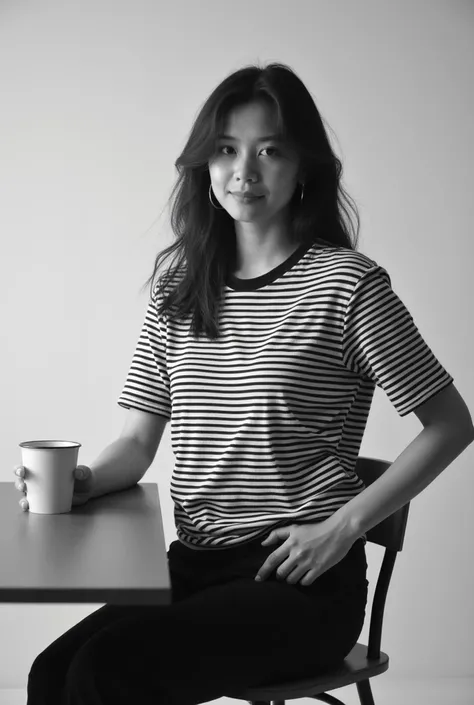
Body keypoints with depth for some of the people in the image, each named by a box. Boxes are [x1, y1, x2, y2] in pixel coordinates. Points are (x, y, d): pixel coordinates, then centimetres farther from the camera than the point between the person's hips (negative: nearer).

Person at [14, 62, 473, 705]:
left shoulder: (346, 283, -5)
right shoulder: (177, 288, 10)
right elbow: (138, 443, 11)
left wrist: (342, 527, -11)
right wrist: (84, 481, -11)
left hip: (303, 582, -4)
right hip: (194, 565, 5)